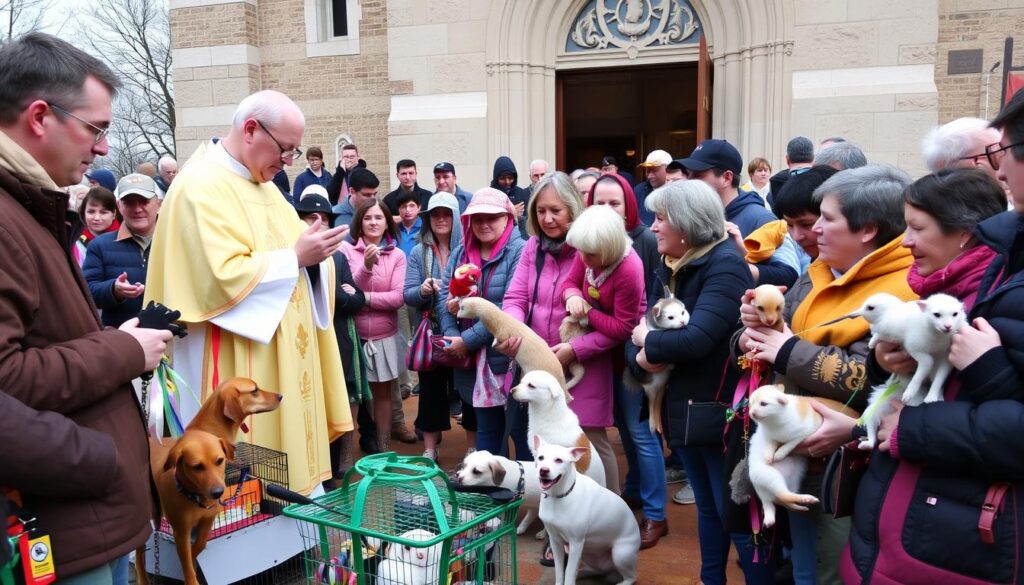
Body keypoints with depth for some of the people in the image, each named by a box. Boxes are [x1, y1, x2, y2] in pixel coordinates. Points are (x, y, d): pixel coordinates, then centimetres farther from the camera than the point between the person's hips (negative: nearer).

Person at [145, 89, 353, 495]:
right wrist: (296, 258, -19)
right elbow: (221, 276, -24)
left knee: (290, 455, 15)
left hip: (283, 363, 9)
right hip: (239, 371, -9)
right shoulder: (201, 187, -15)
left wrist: (312, 253, -4)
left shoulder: (263, 186, 14)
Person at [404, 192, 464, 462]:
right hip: (430, 332, 2)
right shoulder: (418, 252, 4)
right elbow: (407, 295, 1)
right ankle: (429, 450, 21)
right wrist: (423, 290, -21)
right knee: (431, 388, 8)